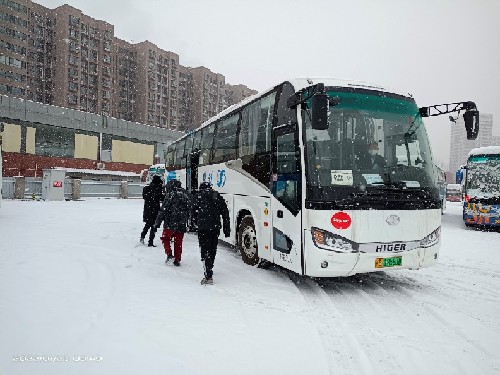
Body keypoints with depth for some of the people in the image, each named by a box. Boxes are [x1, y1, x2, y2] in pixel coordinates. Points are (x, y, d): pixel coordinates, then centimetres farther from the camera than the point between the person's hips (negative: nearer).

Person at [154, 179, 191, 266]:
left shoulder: (171, 195, -9)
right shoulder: (186, 196, 9)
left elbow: (163, 210, -11)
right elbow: (189, 210, 15)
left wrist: (158, 222, -5)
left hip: (170, 224, -5)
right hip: (181, 225, 5)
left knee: (165, 238, 13)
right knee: (178, 242, 12)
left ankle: (169, 254, -1)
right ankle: (177, 260, 15)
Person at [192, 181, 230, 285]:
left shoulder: (199, 196, 4)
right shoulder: (218, 197, 13)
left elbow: (194, 210, 3)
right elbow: (225, 213, 11)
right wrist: (227, 229, 12)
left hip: (203, 227, -5)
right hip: (215, 227, 5)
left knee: (205, 250, -5)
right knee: (212, 250, 18)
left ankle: (208, 277, -13)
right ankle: (209, 271, 36)